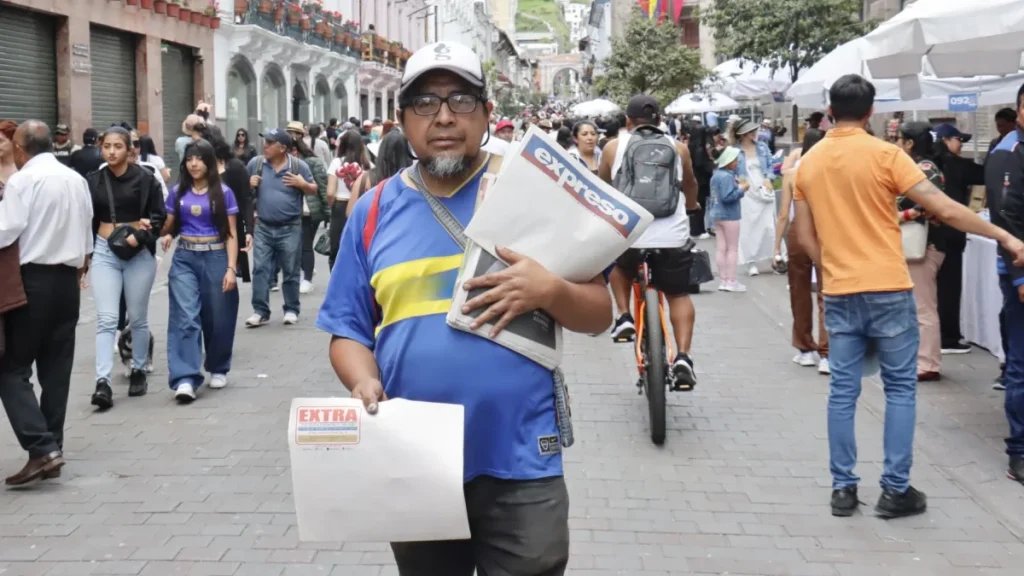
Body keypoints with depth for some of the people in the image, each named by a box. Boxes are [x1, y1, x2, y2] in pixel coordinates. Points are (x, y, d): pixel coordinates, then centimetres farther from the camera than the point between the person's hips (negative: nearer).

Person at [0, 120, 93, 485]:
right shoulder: (77, 180, 11)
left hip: (33, 280, -6)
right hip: (67, 279, 7)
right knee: (57, 370, 10)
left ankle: (42, 448, -13)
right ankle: (52, 449, 12)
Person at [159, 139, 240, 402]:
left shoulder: (223, 193, 0)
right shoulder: (177, 192, 6)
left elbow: (231, 234, -1)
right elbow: (167, 227, 14)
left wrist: (231, 268, -9)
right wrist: (165, 233, -10)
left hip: (215, 258, -1)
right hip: (184, 259, 1)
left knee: (217, 318, 7)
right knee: (185, 316, -11)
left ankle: (218, 369, 29)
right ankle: (185, 379, -17)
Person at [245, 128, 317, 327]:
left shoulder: (299, 166, -5)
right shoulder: (255, 163, 1)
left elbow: (314, 190, 5)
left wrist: (302, 184, -15)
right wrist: (250, 184, -7)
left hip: (290, 229, -2)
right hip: (263, 228, 2)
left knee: (291, 272, 6)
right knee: (260, 269, -1)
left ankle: (291, 310, 18)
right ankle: (260, 311, 4)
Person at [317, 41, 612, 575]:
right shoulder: (374, 210, 5)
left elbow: (600, 312, 2)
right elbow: (349, 330, 8)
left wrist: (550, 291, -19)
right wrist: (364, 382, -12)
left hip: (520, 462, -2)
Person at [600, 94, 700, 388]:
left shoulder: (613, 147, 5)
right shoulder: (678, 148, 9)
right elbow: (690, 187, 27)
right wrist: (689, 207, 49)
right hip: (673, 236, 0)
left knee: (619, 266, 32)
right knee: (679, 295, 15)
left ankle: (624, 318, 16)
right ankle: (683, 357, -1)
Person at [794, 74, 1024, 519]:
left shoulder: (808, 163, 5)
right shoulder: (885, 154, -9)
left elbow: (805, 236, 8)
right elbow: (944, 209, -11)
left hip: (839, 293, 4)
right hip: (888, 290, -4)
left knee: (842, 391, 8)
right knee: (900, 388, 7)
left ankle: (843, 488, 11)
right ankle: (896, 489, 7)